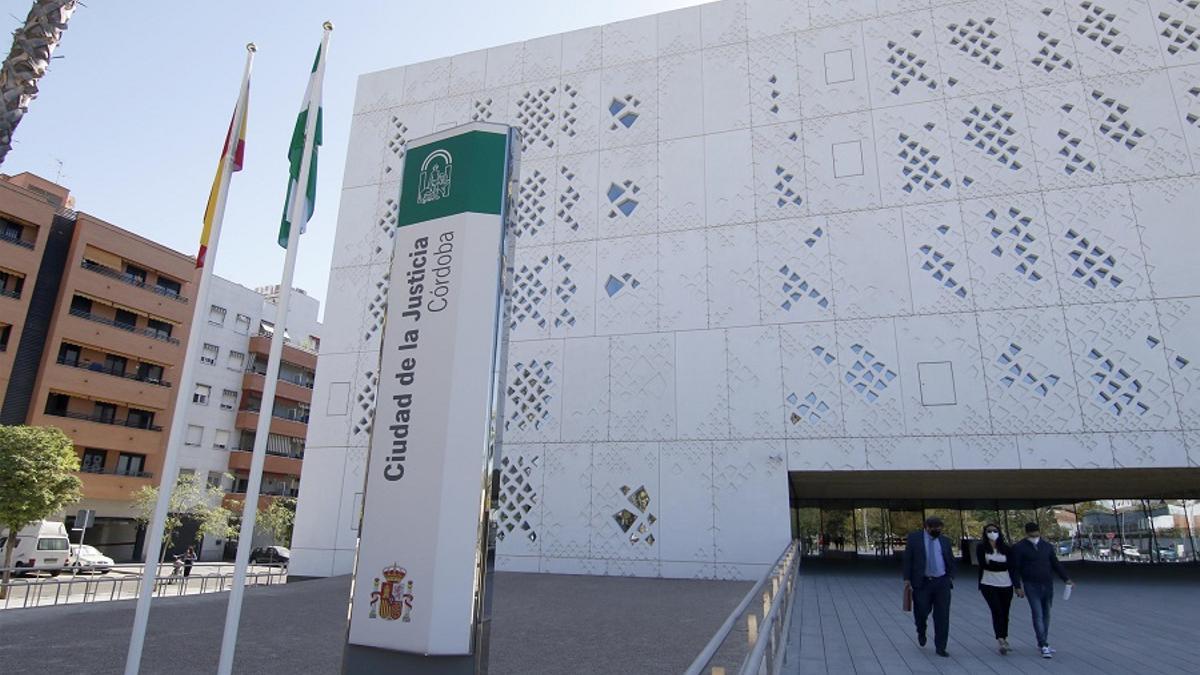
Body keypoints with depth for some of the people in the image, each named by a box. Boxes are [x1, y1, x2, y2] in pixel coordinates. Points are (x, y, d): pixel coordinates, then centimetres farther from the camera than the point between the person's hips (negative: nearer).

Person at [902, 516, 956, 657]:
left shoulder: (945, 540, 8)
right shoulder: (914, 538, -1)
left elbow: (951, 561, 18)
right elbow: (907, 559, -1)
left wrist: (951, 576, 6)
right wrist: (907, 578, -6)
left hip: (942, 583, 2)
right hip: (922, 582, -2)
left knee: (942, 616, 0)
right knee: (921, 612, 1)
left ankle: (941, 647, 9)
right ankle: (921, 632, 33)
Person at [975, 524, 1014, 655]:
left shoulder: (1006, 548, 7)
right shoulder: (981, 547, 1)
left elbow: (1009, 565, 1)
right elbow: (983, 564, -9)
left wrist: (990, 563, -6)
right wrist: (999, 564, -15)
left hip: (1006, 585, 3)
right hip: (989, 585, -3)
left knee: (1005, 613, 7)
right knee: (997, 611, -14)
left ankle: (1004, 639, 23)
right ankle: (1000, 640, -17)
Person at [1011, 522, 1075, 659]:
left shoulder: (1047, 546, 10)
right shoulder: (1019, 548, -6)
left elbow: (1056, 564, 18)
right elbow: (1015, 569, -6)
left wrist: (1066, 579, 6)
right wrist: (1018, 587, -11)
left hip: (1048, 585, 5)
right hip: (1031, 587, -5)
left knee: (1046, 615, 11)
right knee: (1037, 615, -10)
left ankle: (1042, 644, 23)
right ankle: (1044, 647, -9)